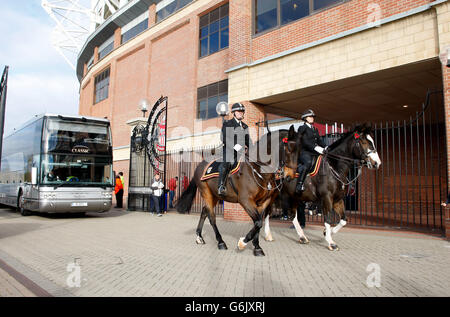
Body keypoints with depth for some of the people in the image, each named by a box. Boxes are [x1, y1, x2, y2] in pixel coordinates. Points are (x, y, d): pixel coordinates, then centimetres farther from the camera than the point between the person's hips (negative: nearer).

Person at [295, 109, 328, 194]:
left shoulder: (315, 130, 24)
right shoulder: (302, 128, 0)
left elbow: (319, 140, 19)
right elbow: (305, 142, -13)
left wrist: (326, 148, 0)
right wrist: (317, 148, -22)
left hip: (313, 153, 8)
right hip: (304, 152, -8)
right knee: (308, 162, -35)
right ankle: (299, 185, -38)